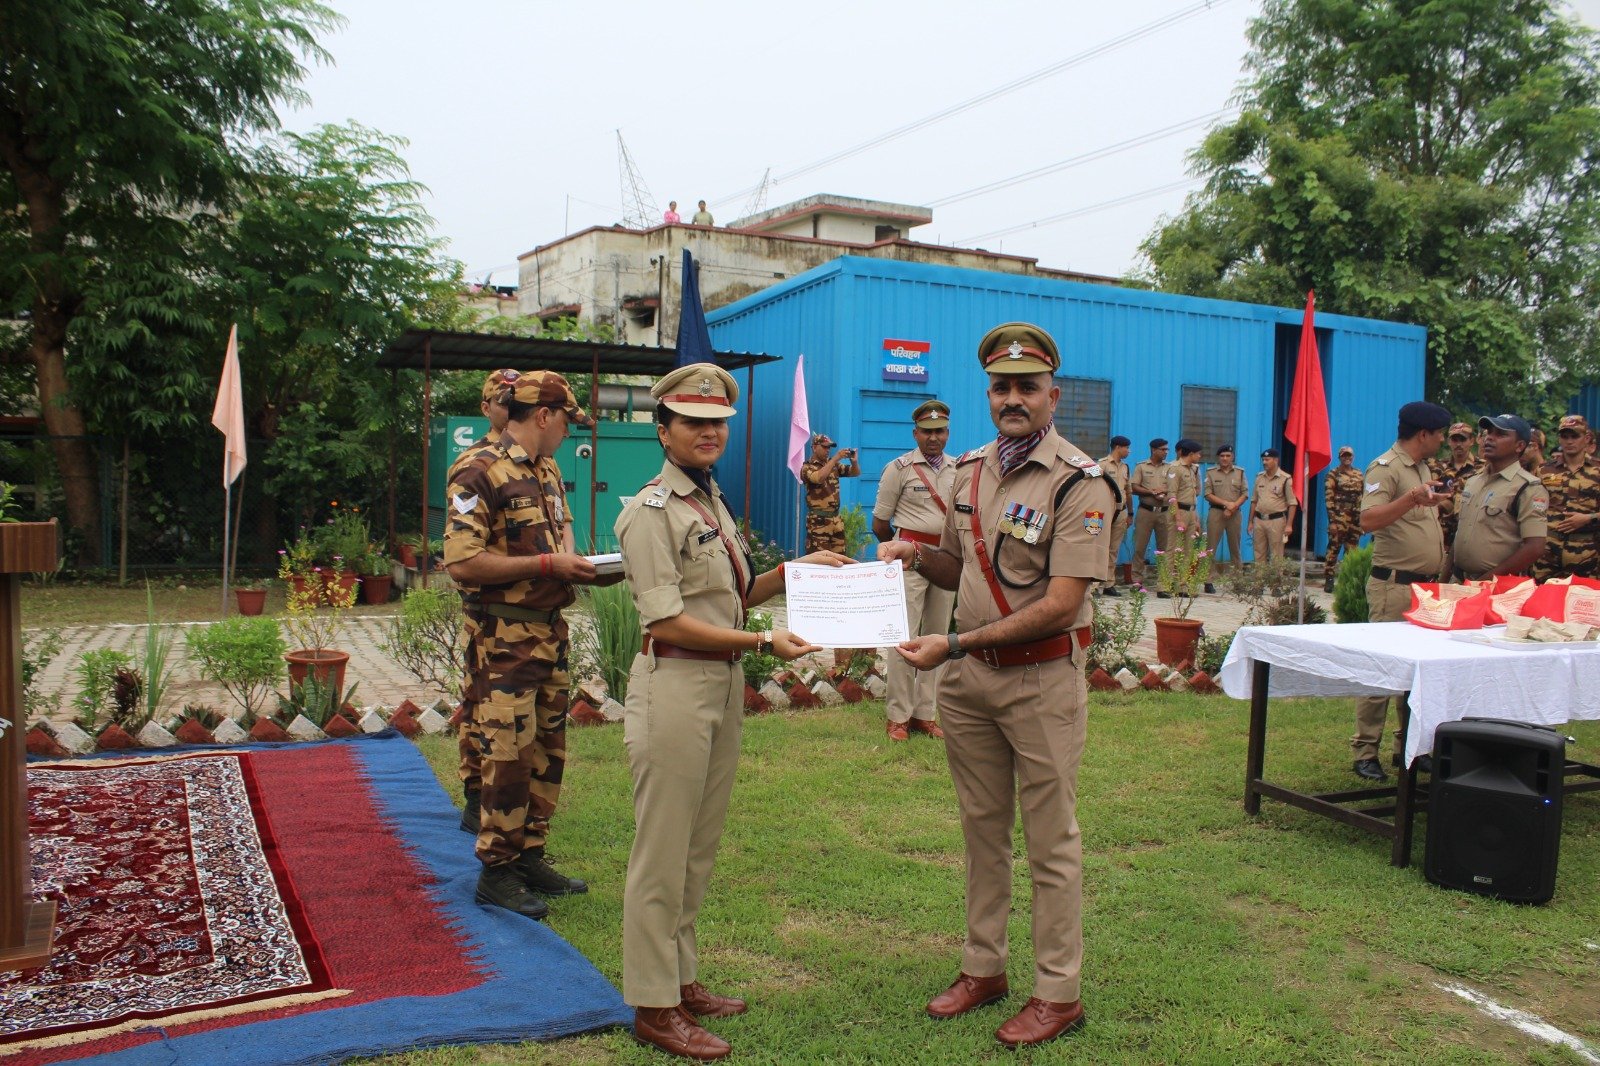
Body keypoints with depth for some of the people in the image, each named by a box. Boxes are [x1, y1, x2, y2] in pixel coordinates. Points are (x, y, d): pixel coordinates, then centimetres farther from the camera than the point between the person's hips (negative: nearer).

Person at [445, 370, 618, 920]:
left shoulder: (547, 473, 15)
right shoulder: (480, 473, -14)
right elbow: (462, 563, -22)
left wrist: (583, 569, 4)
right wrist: (549, 564, -21)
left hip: (549, 632, 9)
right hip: (502, 639, -9)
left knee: (548, 752, 13)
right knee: (509, 756, -4)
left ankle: (530, 857, 26)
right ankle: (497, 871, 10)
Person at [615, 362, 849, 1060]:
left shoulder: (713, 503, 15)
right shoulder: (652, 511, -11)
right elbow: (666, 620, -18)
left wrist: (795, 570, 9)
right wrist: (763, 643, -20)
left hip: (723, 686, 9)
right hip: (674, 687, -9)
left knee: (698, 850, 16)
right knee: (662, 856, 0)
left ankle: (682, 981, 30)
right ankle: (653, 1007, 12)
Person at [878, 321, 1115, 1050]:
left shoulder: (1078, 483, -14)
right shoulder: (969, 471, 8)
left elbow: (1061, 606, -20)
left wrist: (955, 644, -22)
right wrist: (917, 555, -3)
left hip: (1041, 679, -6)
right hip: (968, 676, 6)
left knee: (1050, 840, 5)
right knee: (982, 828, 16)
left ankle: (1058, 993, 18)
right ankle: (983, 968, 31)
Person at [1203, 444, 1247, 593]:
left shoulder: (1240, 473, 10)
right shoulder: (1211, 473, 4)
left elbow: (1245, 494, 4)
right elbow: (1208, 494, -3)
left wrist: (1233, 507, -11)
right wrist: (1226, 503, -13)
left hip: (1235, 514, 2)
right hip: (1216, 513, -2)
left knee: (1235, 548, 7)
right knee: (1211, 548, -5)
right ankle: (1208, 581, -5)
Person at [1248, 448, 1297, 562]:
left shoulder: (1285, 479, -6)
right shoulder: (1259, 477, 11)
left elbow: (1292, 504, -6)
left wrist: (1289, 525, -12)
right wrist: (1250, 521, 13)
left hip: (1276, 520, -5)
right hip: (1259, 520, 5)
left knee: (1276, 556, -2)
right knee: (1259, 555, 8)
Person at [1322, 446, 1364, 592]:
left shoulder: (1359, 475, 15)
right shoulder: (1333, 475, -1)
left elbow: (1363, 497, 17)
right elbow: (1328, 498, -7)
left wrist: (1363, 519, 11)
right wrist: (1332, 520, -14)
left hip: (1356, 520, 5)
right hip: (1339, 519, -5)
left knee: (1352, 552, 8)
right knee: (1333, 549, -5)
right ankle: (1328, 579, -2)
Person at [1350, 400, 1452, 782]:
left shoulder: (1423, 468, 18)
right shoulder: (1385, 468, -11)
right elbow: (1368, 521, -26)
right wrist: (1412, 499, -35)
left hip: (1425, 584, 9)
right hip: (1394, 585, -9)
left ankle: (1408, 746, 22)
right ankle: (1365, 752, -1)